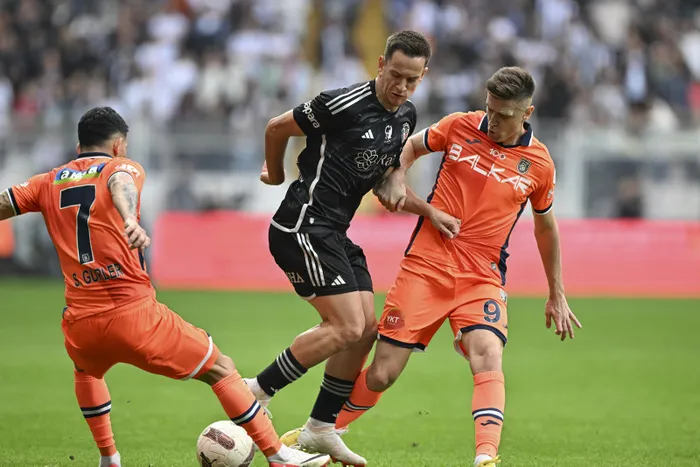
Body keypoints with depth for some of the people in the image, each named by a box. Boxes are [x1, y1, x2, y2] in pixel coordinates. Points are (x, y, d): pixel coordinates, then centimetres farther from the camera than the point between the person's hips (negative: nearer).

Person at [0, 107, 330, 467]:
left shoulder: (48, 183, 15)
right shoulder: (121, 167, 4)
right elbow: (121, 185, -20)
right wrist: (131, 221, -42)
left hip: (80, 325, 4)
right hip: (134, 315, -4)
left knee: (86, 371, 39)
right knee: (221, 370, 9)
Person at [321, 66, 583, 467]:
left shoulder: (539, 164, 3)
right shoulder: (460, 127, 0)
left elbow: (546, 226, 18)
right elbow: (411, 148, 18)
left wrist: (557, 295, 22)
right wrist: (394, 180, -3)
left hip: (483, 279, 0)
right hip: (425, 267, 0)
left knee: (488, 357, -28)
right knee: (382, 374, -1)